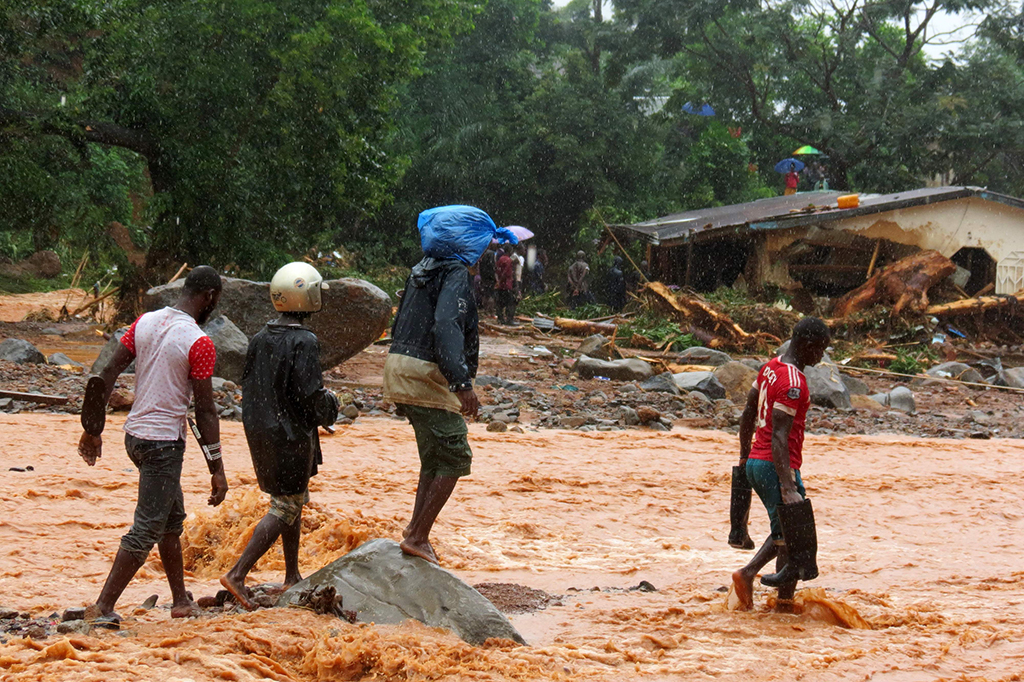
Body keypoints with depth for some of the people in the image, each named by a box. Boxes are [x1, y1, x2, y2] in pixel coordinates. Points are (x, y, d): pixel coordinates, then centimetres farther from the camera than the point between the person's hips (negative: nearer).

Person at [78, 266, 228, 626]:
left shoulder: (144, 323, 5)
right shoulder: (199, 343, -15)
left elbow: (107, 375, 4)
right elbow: (205, 411, -14)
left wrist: (93, 430, 11)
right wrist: (217, 469, -8)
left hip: (134, 433, 8)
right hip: (164, 442, -8)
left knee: (172, 518, 21)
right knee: (147, 530, -3)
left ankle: (181, 602, 29)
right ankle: (103, 608, -6)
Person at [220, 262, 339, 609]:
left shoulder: (260, 338, 3)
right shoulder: (304, 342, -19)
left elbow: (247, 384, 8)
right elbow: (310, 394, -22)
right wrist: (330, 406, -1)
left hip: (260, 433, 8)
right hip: (292, 435, -8)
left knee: (294, 501, 20)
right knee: (285, 508, -2)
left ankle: (292, 577, 28)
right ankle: (237, 574, -11)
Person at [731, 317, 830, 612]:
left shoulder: (771, 368, 10)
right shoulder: (793, 383, -19)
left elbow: (748, 416, 19)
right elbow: (778, 437, -25)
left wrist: (744, 458, 29)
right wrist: (788, 488, -29)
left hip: (755, 463, 9)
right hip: (775, 467, -9)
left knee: (784, 534, 20)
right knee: (792, 541, -2)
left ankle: (747, 574, 11)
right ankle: (785, 605, 2)